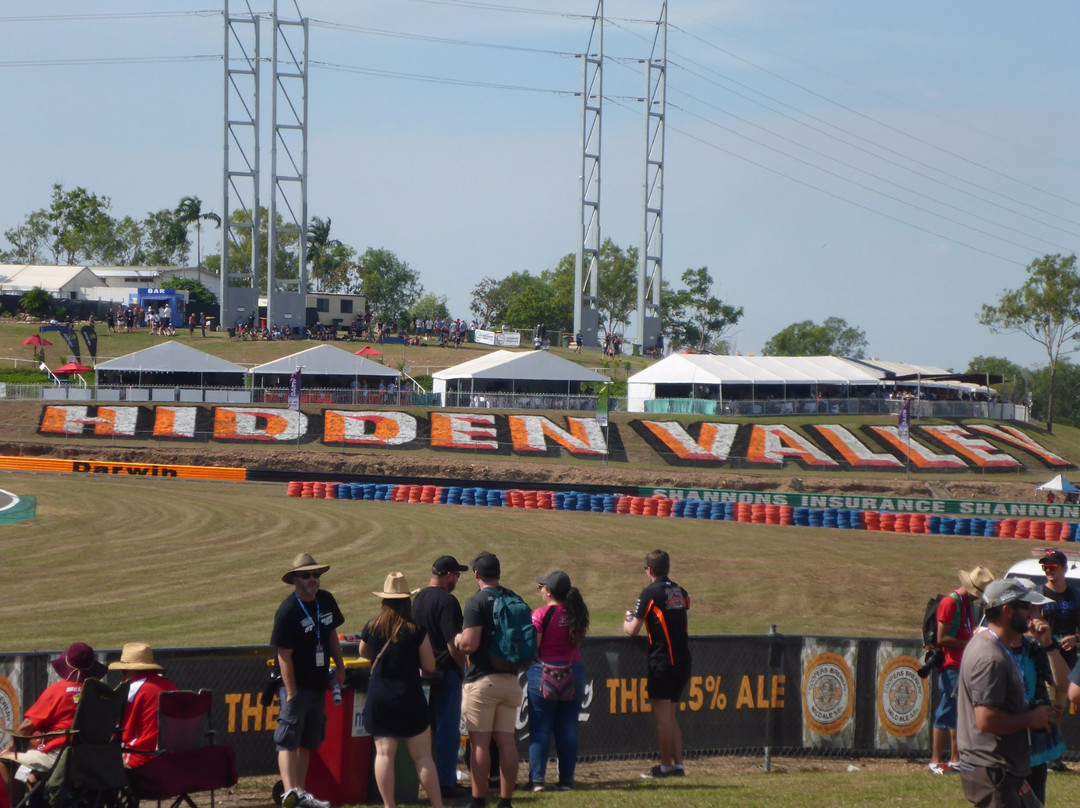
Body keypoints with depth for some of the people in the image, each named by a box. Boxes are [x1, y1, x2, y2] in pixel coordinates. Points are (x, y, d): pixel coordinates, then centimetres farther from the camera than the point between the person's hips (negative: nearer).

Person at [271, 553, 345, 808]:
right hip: (296, 685, -8)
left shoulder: (326, 601, 6)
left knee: (308, 742, 11)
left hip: (318, 685, 8)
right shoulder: (287, 611, -16)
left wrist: (339, 667, 15)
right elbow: (284, 656, -17)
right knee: (288, 739, -15)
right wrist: (291, 693, -20)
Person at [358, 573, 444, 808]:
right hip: (409, 699, -2)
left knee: (384, 752, 4)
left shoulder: (371, 629, -2)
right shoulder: (416, 631, -10)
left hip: (378, 700, 2)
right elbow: (429, 666, -4)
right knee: (422, 756, 2)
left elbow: (363, 653, 18)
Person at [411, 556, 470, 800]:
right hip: (445, 671, -9)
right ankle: (447, 782, -2)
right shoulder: (446, 601, -16)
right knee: (448, 729, -3)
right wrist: (463, 668, -8)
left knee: (430, 728, 16)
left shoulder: (418, 599, 11)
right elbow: (454, 643, -20)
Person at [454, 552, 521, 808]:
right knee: (506, 741, 7)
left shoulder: (477, 602, -11)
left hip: (482, 680, -6)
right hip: (510, 679, 6)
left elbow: (469, 644, -18)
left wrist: (458, 640, 3)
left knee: (479, 742, -3)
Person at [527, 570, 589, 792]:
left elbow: (532, 647, -14)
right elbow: (577, 643, 10)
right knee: (568, 729, 8)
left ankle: (537, 779, -3)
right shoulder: (576, 614, 6)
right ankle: (566, 779, 8)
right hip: (574, 671, 5)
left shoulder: (541, 614, -11)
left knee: (540, 728, 0)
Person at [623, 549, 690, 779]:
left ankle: (666, 766, -1)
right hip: (683, 661, 7)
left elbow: (633, 630, -8)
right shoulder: (681, 592, 12)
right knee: (672, 714, 14)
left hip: (662, 661, -7)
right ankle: (678, 764, 11)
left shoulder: (650, 593, -9)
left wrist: (627, 622, 15)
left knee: (662, 714, -2)